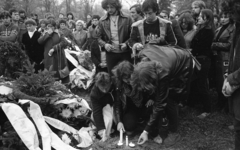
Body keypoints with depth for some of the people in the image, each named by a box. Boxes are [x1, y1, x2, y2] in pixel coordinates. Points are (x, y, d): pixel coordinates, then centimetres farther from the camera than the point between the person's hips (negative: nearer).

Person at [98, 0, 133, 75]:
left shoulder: (127, 19, -1)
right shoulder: (102, 21, 4)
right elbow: (99, 37, 9)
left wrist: (126, 43, -14)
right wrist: (104, 44, -11)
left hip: (125, 52, -1)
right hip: (110, 53, 1)